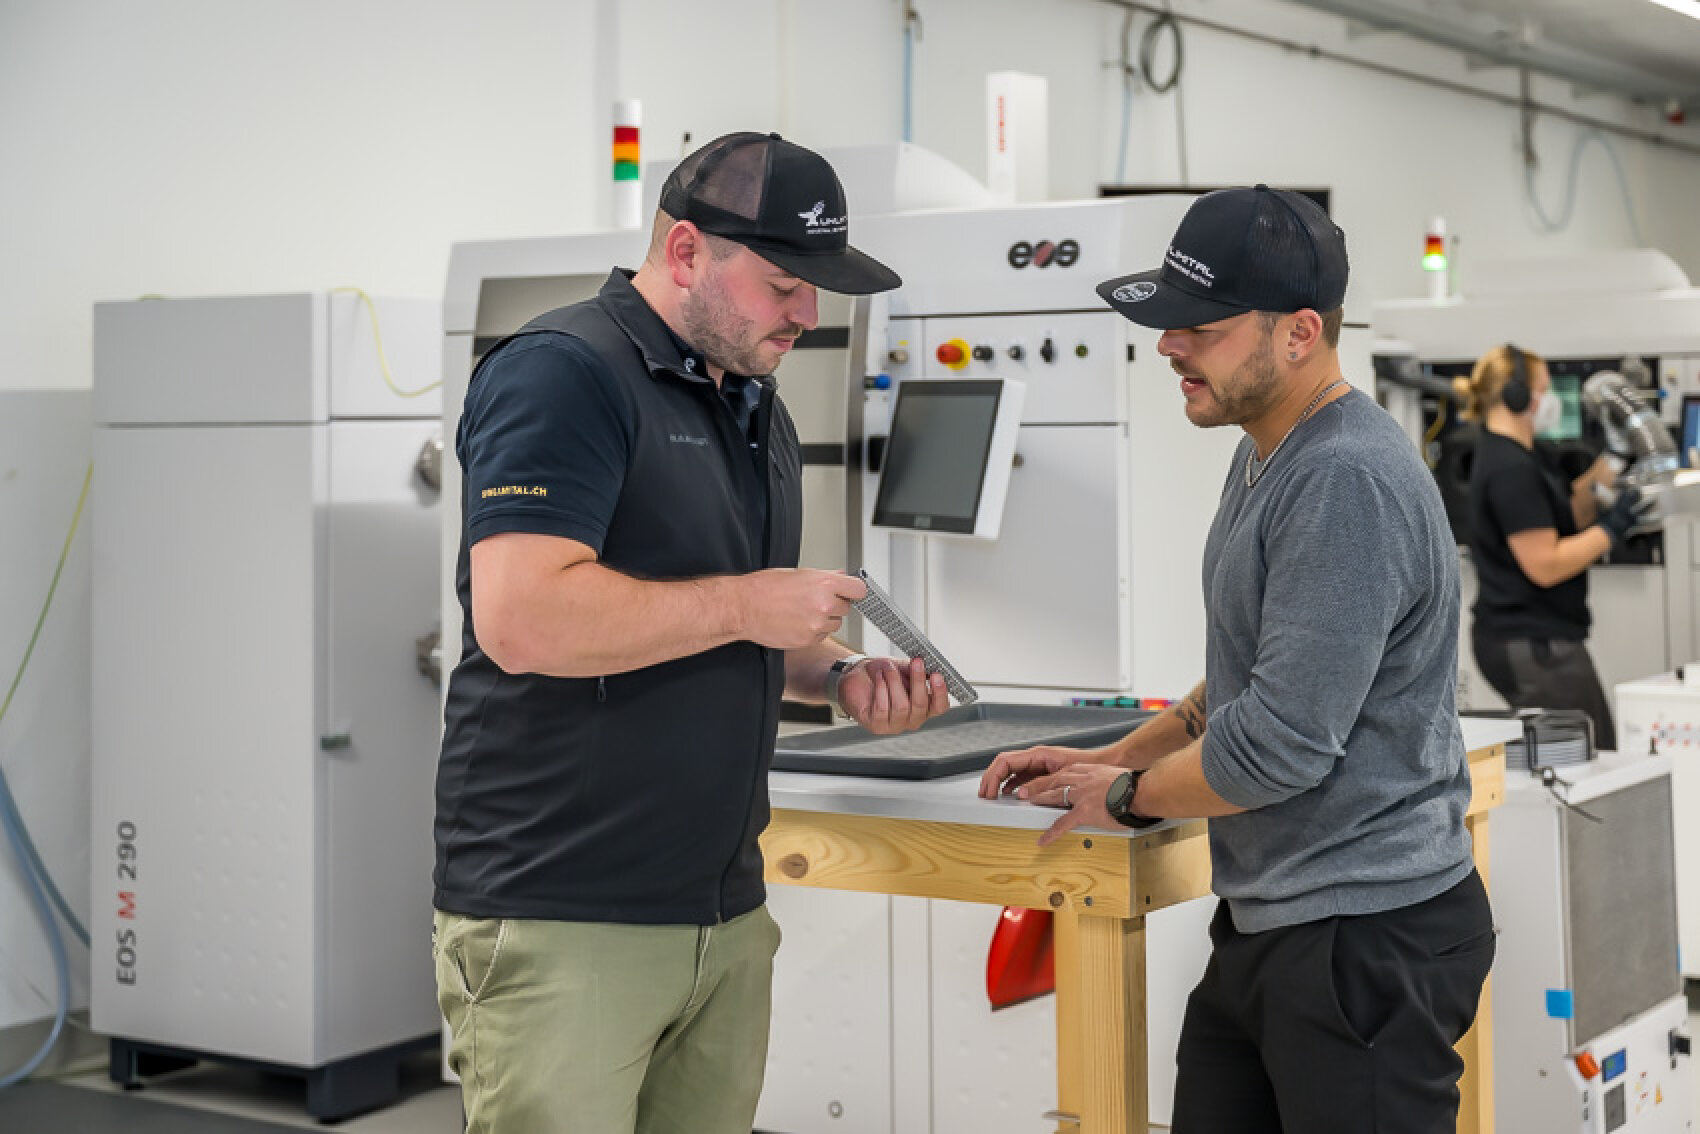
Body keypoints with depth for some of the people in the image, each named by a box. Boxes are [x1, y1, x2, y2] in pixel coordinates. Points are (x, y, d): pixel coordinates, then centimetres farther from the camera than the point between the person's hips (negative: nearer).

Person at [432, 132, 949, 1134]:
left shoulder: (759, 409, 17)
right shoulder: (563, 373, -12)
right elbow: (521, 619, -25)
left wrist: (839, 677, 7)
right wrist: (742, 605, -16)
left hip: (727, 915, 8)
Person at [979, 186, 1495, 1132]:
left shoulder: (1348, 486, -21)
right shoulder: (1267, 456, 13)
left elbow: (1280, 746, -23)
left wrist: (1125, 796, -7)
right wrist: (1109, 759, 13)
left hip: (1365, 938, -10)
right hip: (1264, 922, 10)